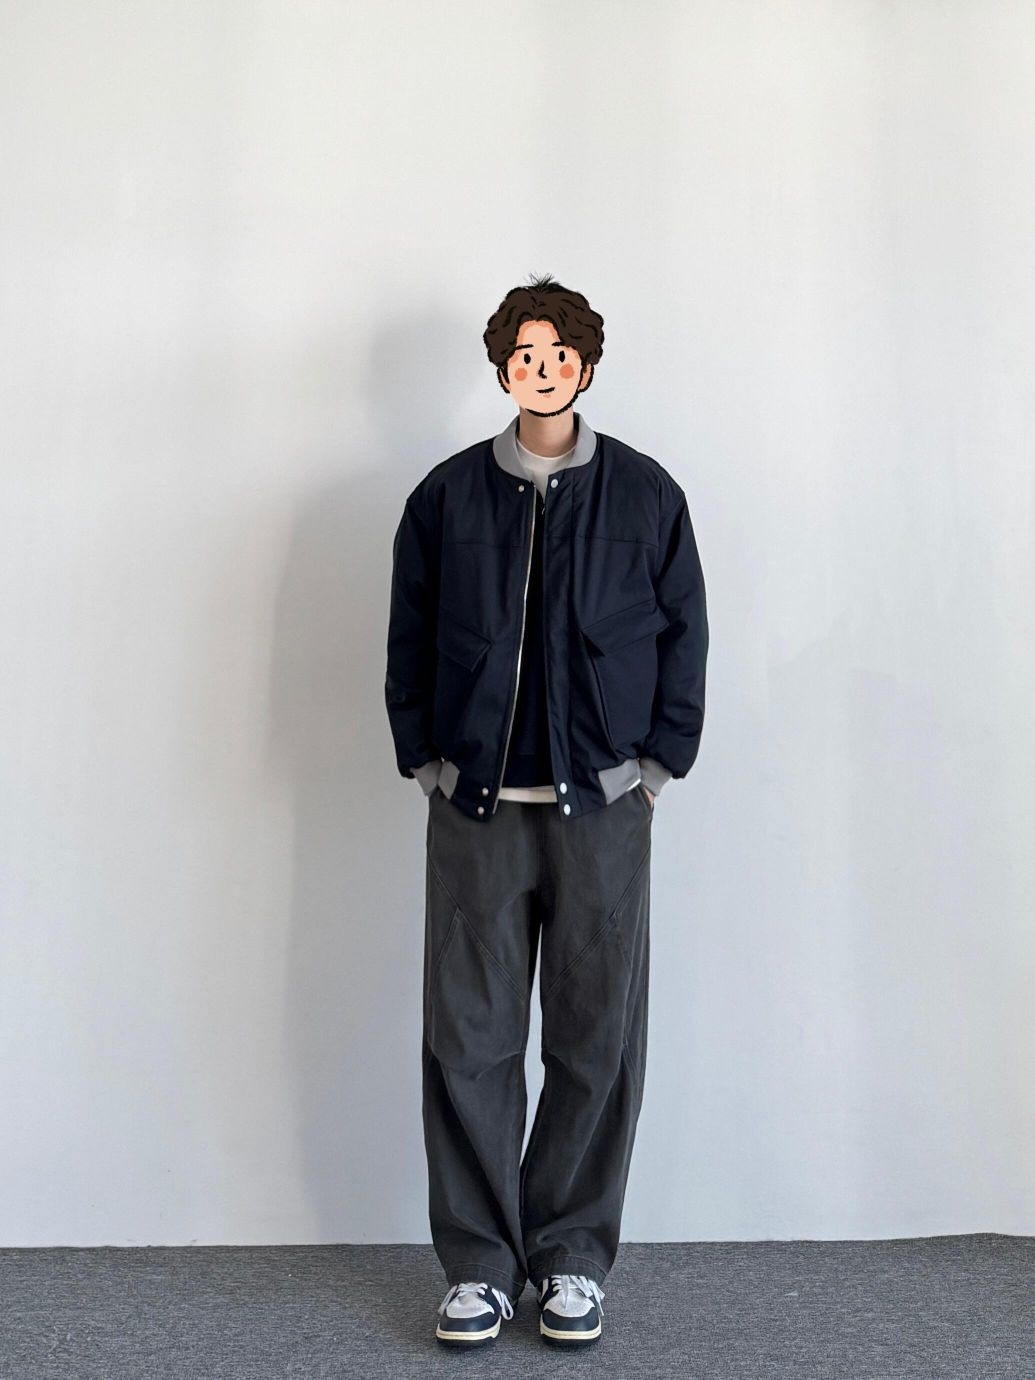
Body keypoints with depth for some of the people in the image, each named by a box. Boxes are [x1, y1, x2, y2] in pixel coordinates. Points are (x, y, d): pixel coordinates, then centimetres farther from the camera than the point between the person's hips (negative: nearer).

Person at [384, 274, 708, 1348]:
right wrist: (425, 760, 3)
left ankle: (572, 1257, 21)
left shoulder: (645, 493, 7)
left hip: (603, 804, 0)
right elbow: (407, 642, 11)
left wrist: (657, 764, 1)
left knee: (598, 1037, 4)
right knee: (468, 1036, 3)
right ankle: (478, 1261, 18)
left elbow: (685, 635, 8)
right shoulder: (447, 494, 8)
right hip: (474, 805, 1)